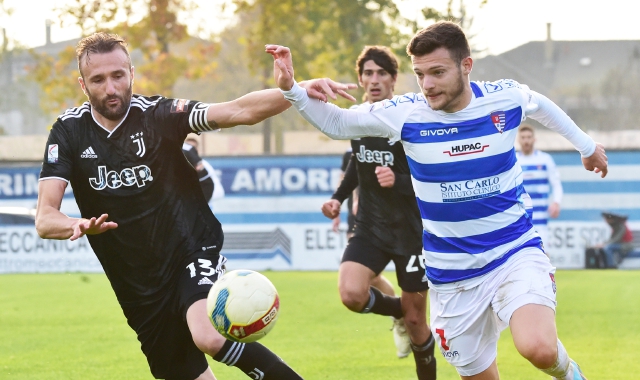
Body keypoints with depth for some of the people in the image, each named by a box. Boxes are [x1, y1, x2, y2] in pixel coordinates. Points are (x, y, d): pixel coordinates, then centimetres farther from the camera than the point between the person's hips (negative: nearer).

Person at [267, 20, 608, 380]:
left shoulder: (507, 97, -8)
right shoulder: (405, 113, -10)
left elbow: (541, 105, 16)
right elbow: (335, 123, 2)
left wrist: (586, 145, 30)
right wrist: (292, 89, -15)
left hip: (515, 252, -2)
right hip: (453, 277, 2)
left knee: (539, 349, -27)